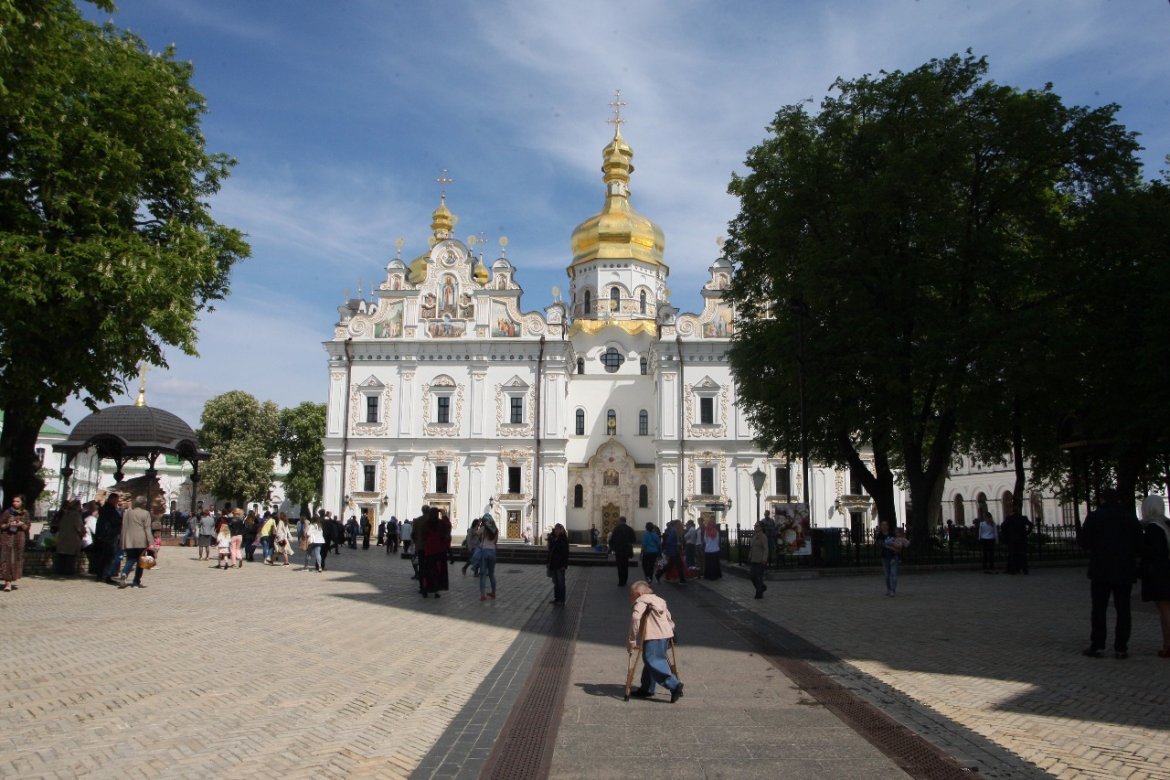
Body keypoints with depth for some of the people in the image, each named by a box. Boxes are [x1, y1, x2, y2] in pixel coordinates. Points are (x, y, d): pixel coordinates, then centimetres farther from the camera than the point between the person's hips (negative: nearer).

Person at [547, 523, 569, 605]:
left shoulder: (563, 540, -11)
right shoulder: (552, 539, 10)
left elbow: (566, 553, -14)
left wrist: (564, 565, -18)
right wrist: (549, 563, 12)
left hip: (560, 565, -7)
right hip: (553, 565, 7)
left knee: (560, 583, -1)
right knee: (555, 583, 14)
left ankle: (562, 601, 4)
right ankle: (556, 598, 22)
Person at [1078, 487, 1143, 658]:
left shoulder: (1094, 516, -7)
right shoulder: (1130, 517, 1)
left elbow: (1084, 542, -8)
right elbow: (1139, 545, 3)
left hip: (1101, 571, -2)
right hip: (1125, 572, 2)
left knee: (1098, 608, 5)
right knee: (1123, 610, 6)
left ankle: (1097, 646, 5)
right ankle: (1121, 648, 6)